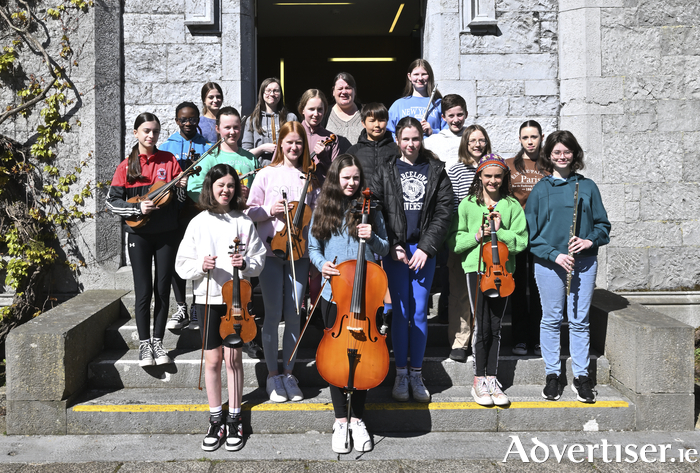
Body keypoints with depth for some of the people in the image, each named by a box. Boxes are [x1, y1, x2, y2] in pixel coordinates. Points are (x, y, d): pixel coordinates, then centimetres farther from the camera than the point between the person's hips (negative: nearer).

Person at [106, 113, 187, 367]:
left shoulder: (168, 160, 4)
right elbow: (112, 202, -2)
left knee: (163, 289, 5)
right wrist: (138, 208, -17)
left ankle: (158, 342, 16)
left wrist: (182, 186, -18)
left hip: (167, 234, 1)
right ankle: (144, 344, 12)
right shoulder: (126, 166, 2)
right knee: (143, 291, 1)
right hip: (139, 234, -1)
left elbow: (182, 199, 3)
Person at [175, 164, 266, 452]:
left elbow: (259, 259, 2)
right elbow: (182, 265, 1)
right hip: (208, 298, 1)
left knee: (233, 357, 4)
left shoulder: (244, 222, 0)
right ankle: (216, 420, 20)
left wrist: (245, 263, -18)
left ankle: (234, 420, 18)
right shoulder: (199, 223, 1)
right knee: (213, 359, 6)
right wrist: (201, 265, -18)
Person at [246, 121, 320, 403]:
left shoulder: (310, 177, 10)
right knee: (273, 314, 2)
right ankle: (272, 375, 15)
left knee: (293, 315, 4)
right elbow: (250, 211, 3)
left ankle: (288, 373, 19)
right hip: (270, 251, -2)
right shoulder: (267, 174, 4)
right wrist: (269, 210, -13)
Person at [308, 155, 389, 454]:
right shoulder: (323, 210, 6)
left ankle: (358, 419, 22)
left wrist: (372, 238, -15)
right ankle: (340, 420, 21)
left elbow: (384, 249, 6)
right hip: (333, 292, 1)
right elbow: (313, 247, 10)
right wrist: (321, 264, -11)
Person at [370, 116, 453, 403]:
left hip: (424, 250, 0)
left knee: (420, 312, 3)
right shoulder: (385, 172, 8)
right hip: (395, 249, 0)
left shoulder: (436, 171, 8)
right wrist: (393, 245, -7)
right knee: (400, 312, 1)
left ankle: (417, 374, 14)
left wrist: (426, 247, -6)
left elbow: (443, 212, 2)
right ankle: (401, 374, 11)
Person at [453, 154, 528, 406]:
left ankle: (491, 379, 17)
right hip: (476, 269, -2)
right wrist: (477, 236, -14)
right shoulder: (468, 205, 3)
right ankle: (479, 382, 9)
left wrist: (500, 231, -14)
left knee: (495, 328, 7)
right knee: (482, 327, -3)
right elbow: (457, 243, 1)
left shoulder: (512, 206, 6)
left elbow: (522, 241, -1)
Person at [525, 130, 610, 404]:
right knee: (551, 320, 5)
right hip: (549, 262, -1)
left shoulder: (587, 186, 8)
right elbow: (531, 230, -1)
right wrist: (555, 255, -11)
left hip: (584, 262, 1)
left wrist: (590, 240, -9)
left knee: (580, 321, 6)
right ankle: (553, 375, 18)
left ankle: (581, 376, 17)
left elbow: (603, 223, 10)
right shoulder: (541, 189, 2)